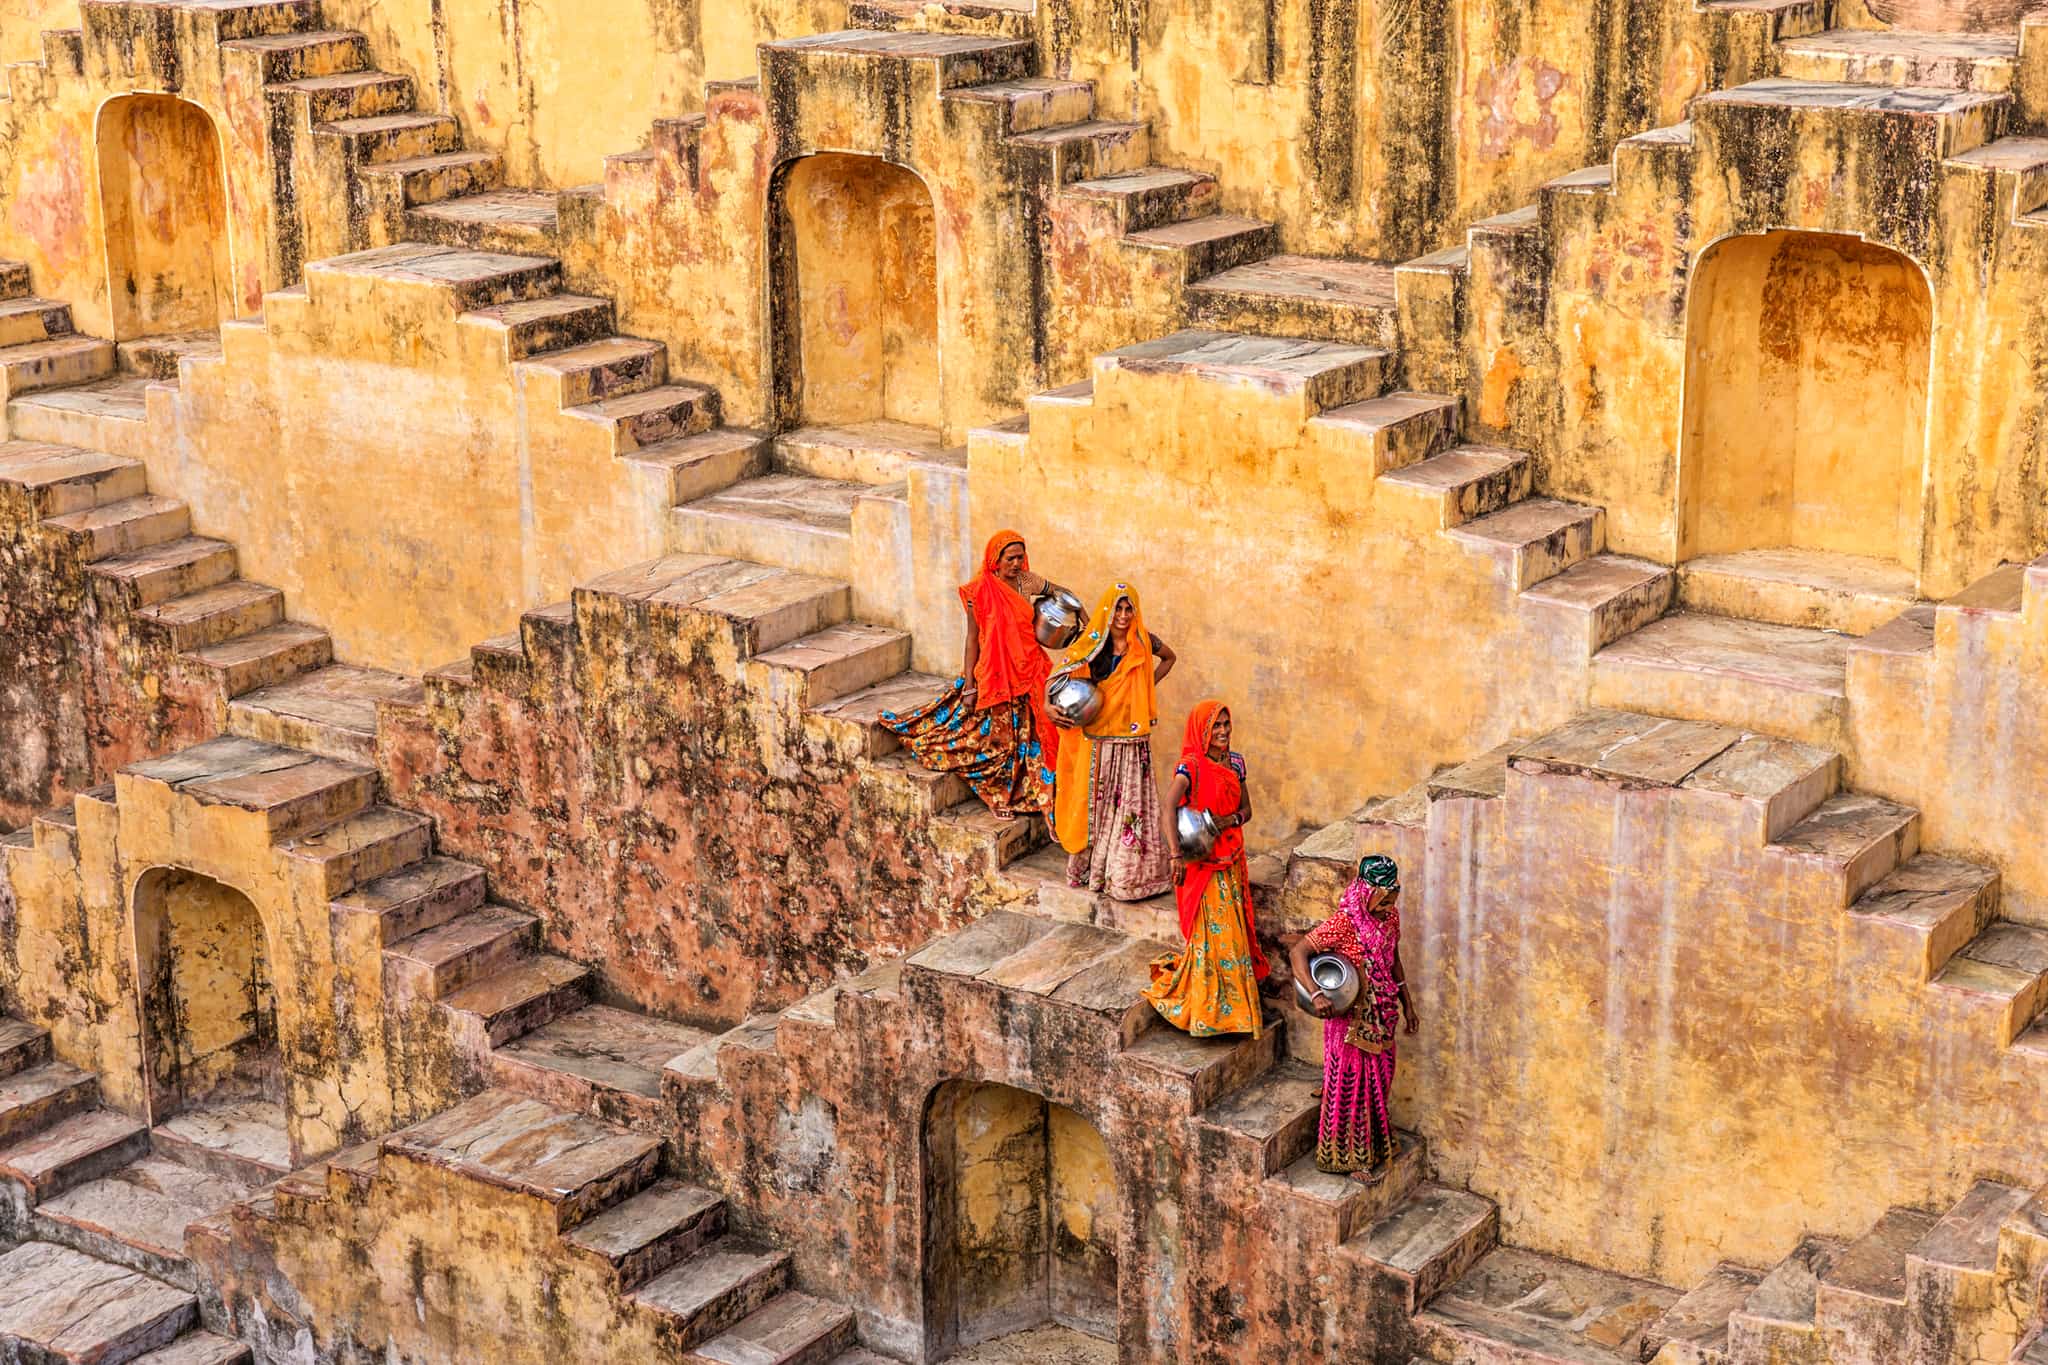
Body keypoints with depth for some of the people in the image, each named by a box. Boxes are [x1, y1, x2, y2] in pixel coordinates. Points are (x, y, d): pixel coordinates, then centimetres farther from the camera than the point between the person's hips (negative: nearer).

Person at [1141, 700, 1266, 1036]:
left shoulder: (1235, 762, 7)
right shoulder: (1191, 765, -15)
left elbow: (1246, 808, 15)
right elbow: (1169, 807, -29)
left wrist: (1231, 819, -10)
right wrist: (1176, 854, -40)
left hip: (1230, 859, 6)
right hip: (1201, 860, -6)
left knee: (1233, 930, 10)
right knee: (1211, 931, -5)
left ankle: (1233, 1003, 22)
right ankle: (1206, 1011, 4)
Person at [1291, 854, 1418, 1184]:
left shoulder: (1390, 916, -2)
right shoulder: (1343, 924, -25)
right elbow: (1297, 953, -27)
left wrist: (1407, 1004, 16)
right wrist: (1315, 995, -38)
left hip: (1381, 1016, 7)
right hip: (1351, 1018, -7)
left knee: (1378, 1079, 19)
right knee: (1352, 1084, 5)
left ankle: (1378, 1144, 37)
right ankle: (1351, 1158, 19)